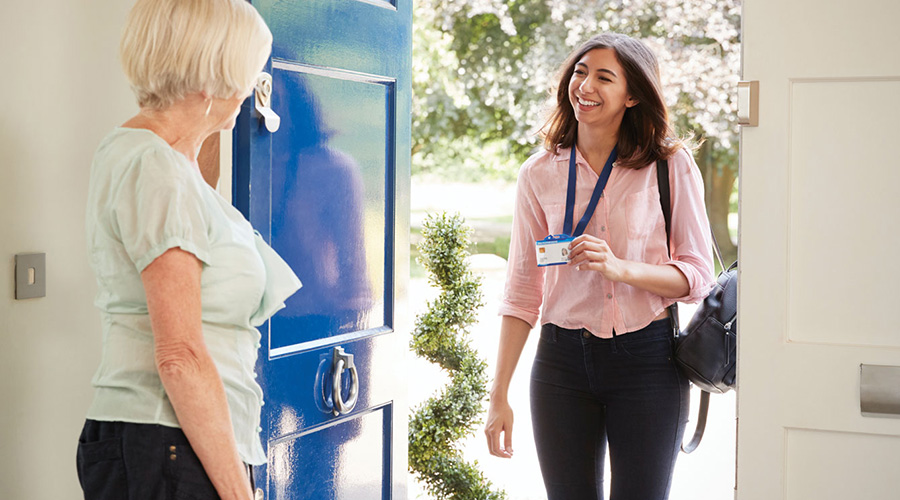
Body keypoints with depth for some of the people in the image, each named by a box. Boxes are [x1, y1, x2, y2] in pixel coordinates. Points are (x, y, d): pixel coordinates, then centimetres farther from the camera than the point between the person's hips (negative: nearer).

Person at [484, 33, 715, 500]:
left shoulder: (671, 167, -1)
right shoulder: (540, 174, 4)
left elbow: (698, 275, -3)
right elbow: (522, 292, 6)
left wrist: (620, 268, -21)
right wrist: (498, 396, 3)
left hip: (647, 361, -1)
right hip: (563, 362, 2)